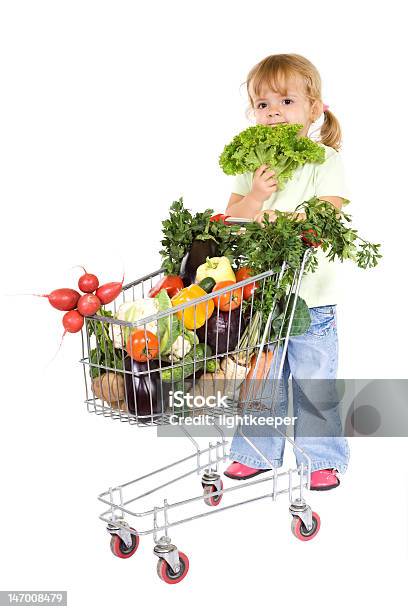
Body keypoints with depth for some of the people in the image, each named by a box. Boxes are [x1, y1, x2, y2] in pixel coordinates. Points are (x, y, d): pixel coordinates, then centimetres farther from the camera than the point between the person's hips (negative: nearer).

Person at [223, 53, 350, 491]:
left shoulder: (325, 161, -5)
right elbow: (232, 215, 3)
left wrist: (279, 220, -26)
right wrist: (255, 196, -17)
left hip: (311, 296, -3)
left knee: (313, 381, 6)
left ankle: (322, 458, 24)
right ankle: (259, 453, 31)